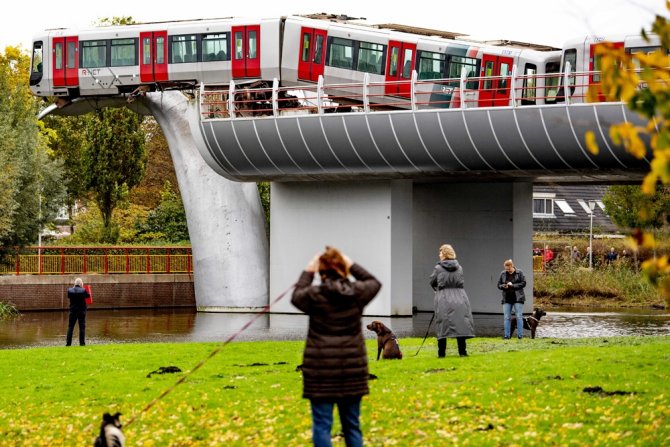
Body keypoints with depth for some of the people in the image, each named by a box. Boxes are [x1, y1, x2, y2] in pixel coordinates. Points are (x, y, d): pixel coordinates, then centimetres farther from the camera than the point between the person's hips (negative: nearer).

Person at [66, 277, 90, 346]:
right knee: (82, 327, 4)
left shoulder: (70, 290, -6)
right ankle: (82, 342, 0)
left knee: (70, 327, 7)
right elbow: (88, 296, 1)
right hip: (81, 311, -2)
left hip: (72, 310, 2)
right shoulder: (83, 291, -13)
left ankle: (68, 343, 4)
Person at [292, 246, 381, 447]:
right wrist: (353, 266, 20)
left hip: (321, 369, -3)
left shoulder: (315, 294, -10)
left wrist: (307, 273, 18)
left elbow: (296, 297, 13)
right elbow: (374, 283, 20)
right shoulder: (358, 292, -3)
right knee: (352, 426, 13)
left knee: (322, 425, -1)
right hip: (352, 368, 3)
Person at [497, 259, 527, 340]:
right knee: (506, 317, 1)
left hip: (517, 298, -3)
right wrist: (503, 286, -11)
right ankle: (507, 335, 6)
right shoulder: (503, 274, 7)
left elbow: (523, 283, -5)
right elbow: (499, 285, 12)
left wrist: (513, 285, -15)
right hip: (507, 299, 3)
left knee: (519, 316, -2)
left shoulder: (519, 273, -2)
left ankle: (520, 335, 1)